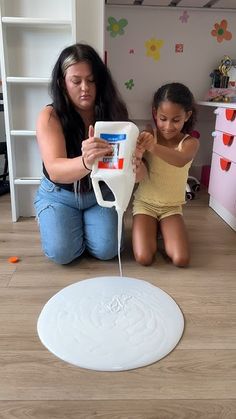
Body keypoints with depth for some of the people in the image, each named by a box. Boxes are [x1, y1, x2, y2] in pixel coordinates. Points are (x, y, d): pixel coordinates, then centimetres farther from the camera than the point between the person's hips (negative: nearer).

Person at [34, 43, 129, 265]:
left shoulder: (112, 110, -14)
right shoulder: (50, 116, -20)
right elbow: (55, 170, -34)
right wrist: (86, 162, -57)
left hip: (100, 193, 2)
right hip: (58, 195, -1)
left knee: (106, 251, -14)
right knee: (62, 253, -17)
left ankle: (85, 222, 19)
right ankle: (52, 221, 18)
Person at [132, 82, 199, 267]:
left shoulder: (191, 142, -8)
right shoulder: (148, 135, -9)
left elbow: (180, 160, -34)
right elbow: (141, 176, -18)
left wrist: (154, 147, -53)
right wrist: (137, 156, -41)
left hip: (172, 207, 1)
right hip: (145, 203, -1)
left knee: (181, 259, -13)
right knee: (144, 258, -17)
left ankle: (162, 229, 17)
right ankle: (153, 229, 16)